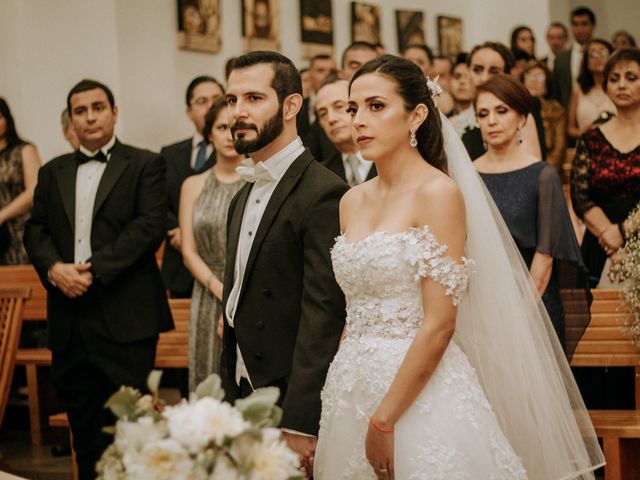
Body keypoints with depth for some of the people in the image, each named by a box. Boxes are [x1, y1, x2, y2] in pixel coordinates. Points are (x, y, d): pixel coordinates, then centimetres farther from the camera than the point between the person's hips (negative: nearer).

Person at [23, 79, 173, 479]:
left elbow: (151, 226, -9)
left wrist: (95, 268, -16)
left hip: (125, 315, -5)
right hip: (69, 316, 5)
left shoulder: (145, 165, 2)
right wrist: (54, 268, -10)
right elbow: (36, 230, 11)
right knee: (82, 424, 10)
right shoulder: (52, 172, 17)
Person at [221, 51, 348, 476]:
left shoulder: (323, 193, -16)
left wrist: (300, 425, -24)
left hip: (291, 404, -8)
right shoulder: (245, 197, 13)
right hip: (244, 394, 8)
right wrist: (232, 393, 13)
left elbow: (323, 313, -21)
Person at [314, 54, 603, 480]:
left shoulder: (439, 192, -11)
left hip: (421, 392, -6)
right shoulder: (352, 202, 9)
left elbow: (440, 323, -17)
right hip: (353, 388, 6)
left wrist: (384, 419, -17)